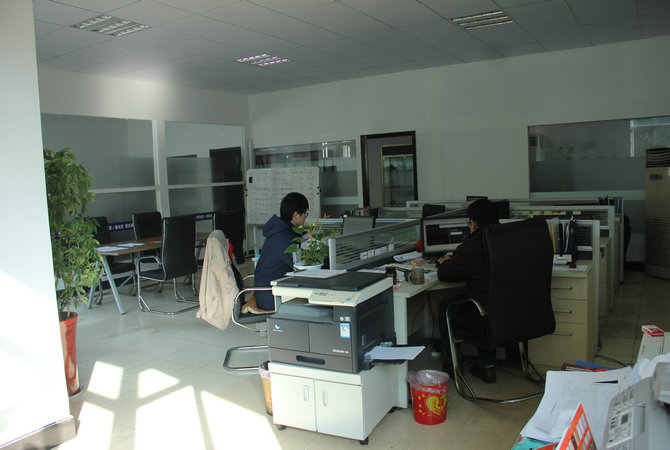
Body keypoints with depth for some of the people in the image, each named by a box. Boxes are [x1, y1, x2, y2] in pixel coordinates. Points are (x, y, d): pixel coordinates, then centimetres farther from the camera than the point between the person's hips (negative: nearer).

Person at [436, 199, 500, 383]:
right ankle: (487, 365, 34)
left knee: (445, 306, 18)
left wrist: (445, 263, 20)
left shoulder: (472, 245, -15)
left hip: (486, 321, -7)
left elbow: (444, 275, -3)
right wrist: (456, 259, 30)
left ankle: (453, 366, 29)